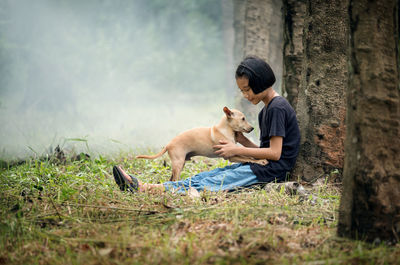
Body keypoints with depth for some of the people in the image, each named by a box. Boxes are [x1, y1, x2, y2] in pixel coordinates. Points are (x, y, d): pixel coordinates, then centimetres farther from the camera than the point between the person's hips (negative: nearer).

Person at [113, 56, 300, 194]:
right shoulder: (265, 110, 19)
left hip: (271, 171, -9)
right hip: (259, 167, 9)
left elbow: (274, 153, -18)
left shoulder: (278, 108, -12)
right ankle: (142, 186, -16)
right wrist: (243, 141, 2)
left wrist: (237, 150, -11)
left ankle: (146, 189, -25)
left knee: (213, 183, -18)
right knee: (208, 176, -5)